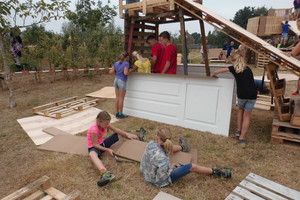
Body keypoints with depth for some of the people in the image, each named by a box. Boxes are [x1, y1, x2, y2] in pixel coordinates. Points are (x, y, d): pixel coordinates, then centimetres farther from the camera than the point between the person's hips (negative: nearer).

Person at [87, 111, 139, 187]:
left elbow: (115, 130, 1)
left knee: (118, 134, 2)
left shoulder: (105, 124, -10)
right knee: (92, 154, -44)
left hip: (102, 143, 8)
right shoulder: (94, 130, -30)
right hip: (94, 147, -8)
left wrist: (127, 135, 1)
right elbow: (95, 144, -24)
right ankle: (105, 173, -69)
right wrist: (107, 150, -28)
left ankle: (132, 138, 27)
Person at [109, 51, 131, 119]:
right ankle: (120, 114, 8)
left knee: (117, 98, 12)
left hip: (116, 80, 7)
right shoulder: (126, 63, -8)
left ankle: (117, 113, 18)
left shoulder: (116, 63, 11)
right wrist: (129, 71, -2)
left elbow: (110, 72, 7)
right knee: (121, 98, 1)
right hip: (122, 81, -7)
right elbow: (125, 73, -21)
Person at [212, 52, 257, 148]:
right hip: (252, 94, 2)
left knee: (240, 109, 27)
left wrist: (214, 75, 24)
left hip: (242, 94, -2)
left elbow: (217, 71, 4)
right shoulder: (248, 69, 18)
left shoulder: (234, 68, 7)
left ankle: (238, 131, 25)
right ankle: (242, 138, 10)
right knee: (247, 115, 9)